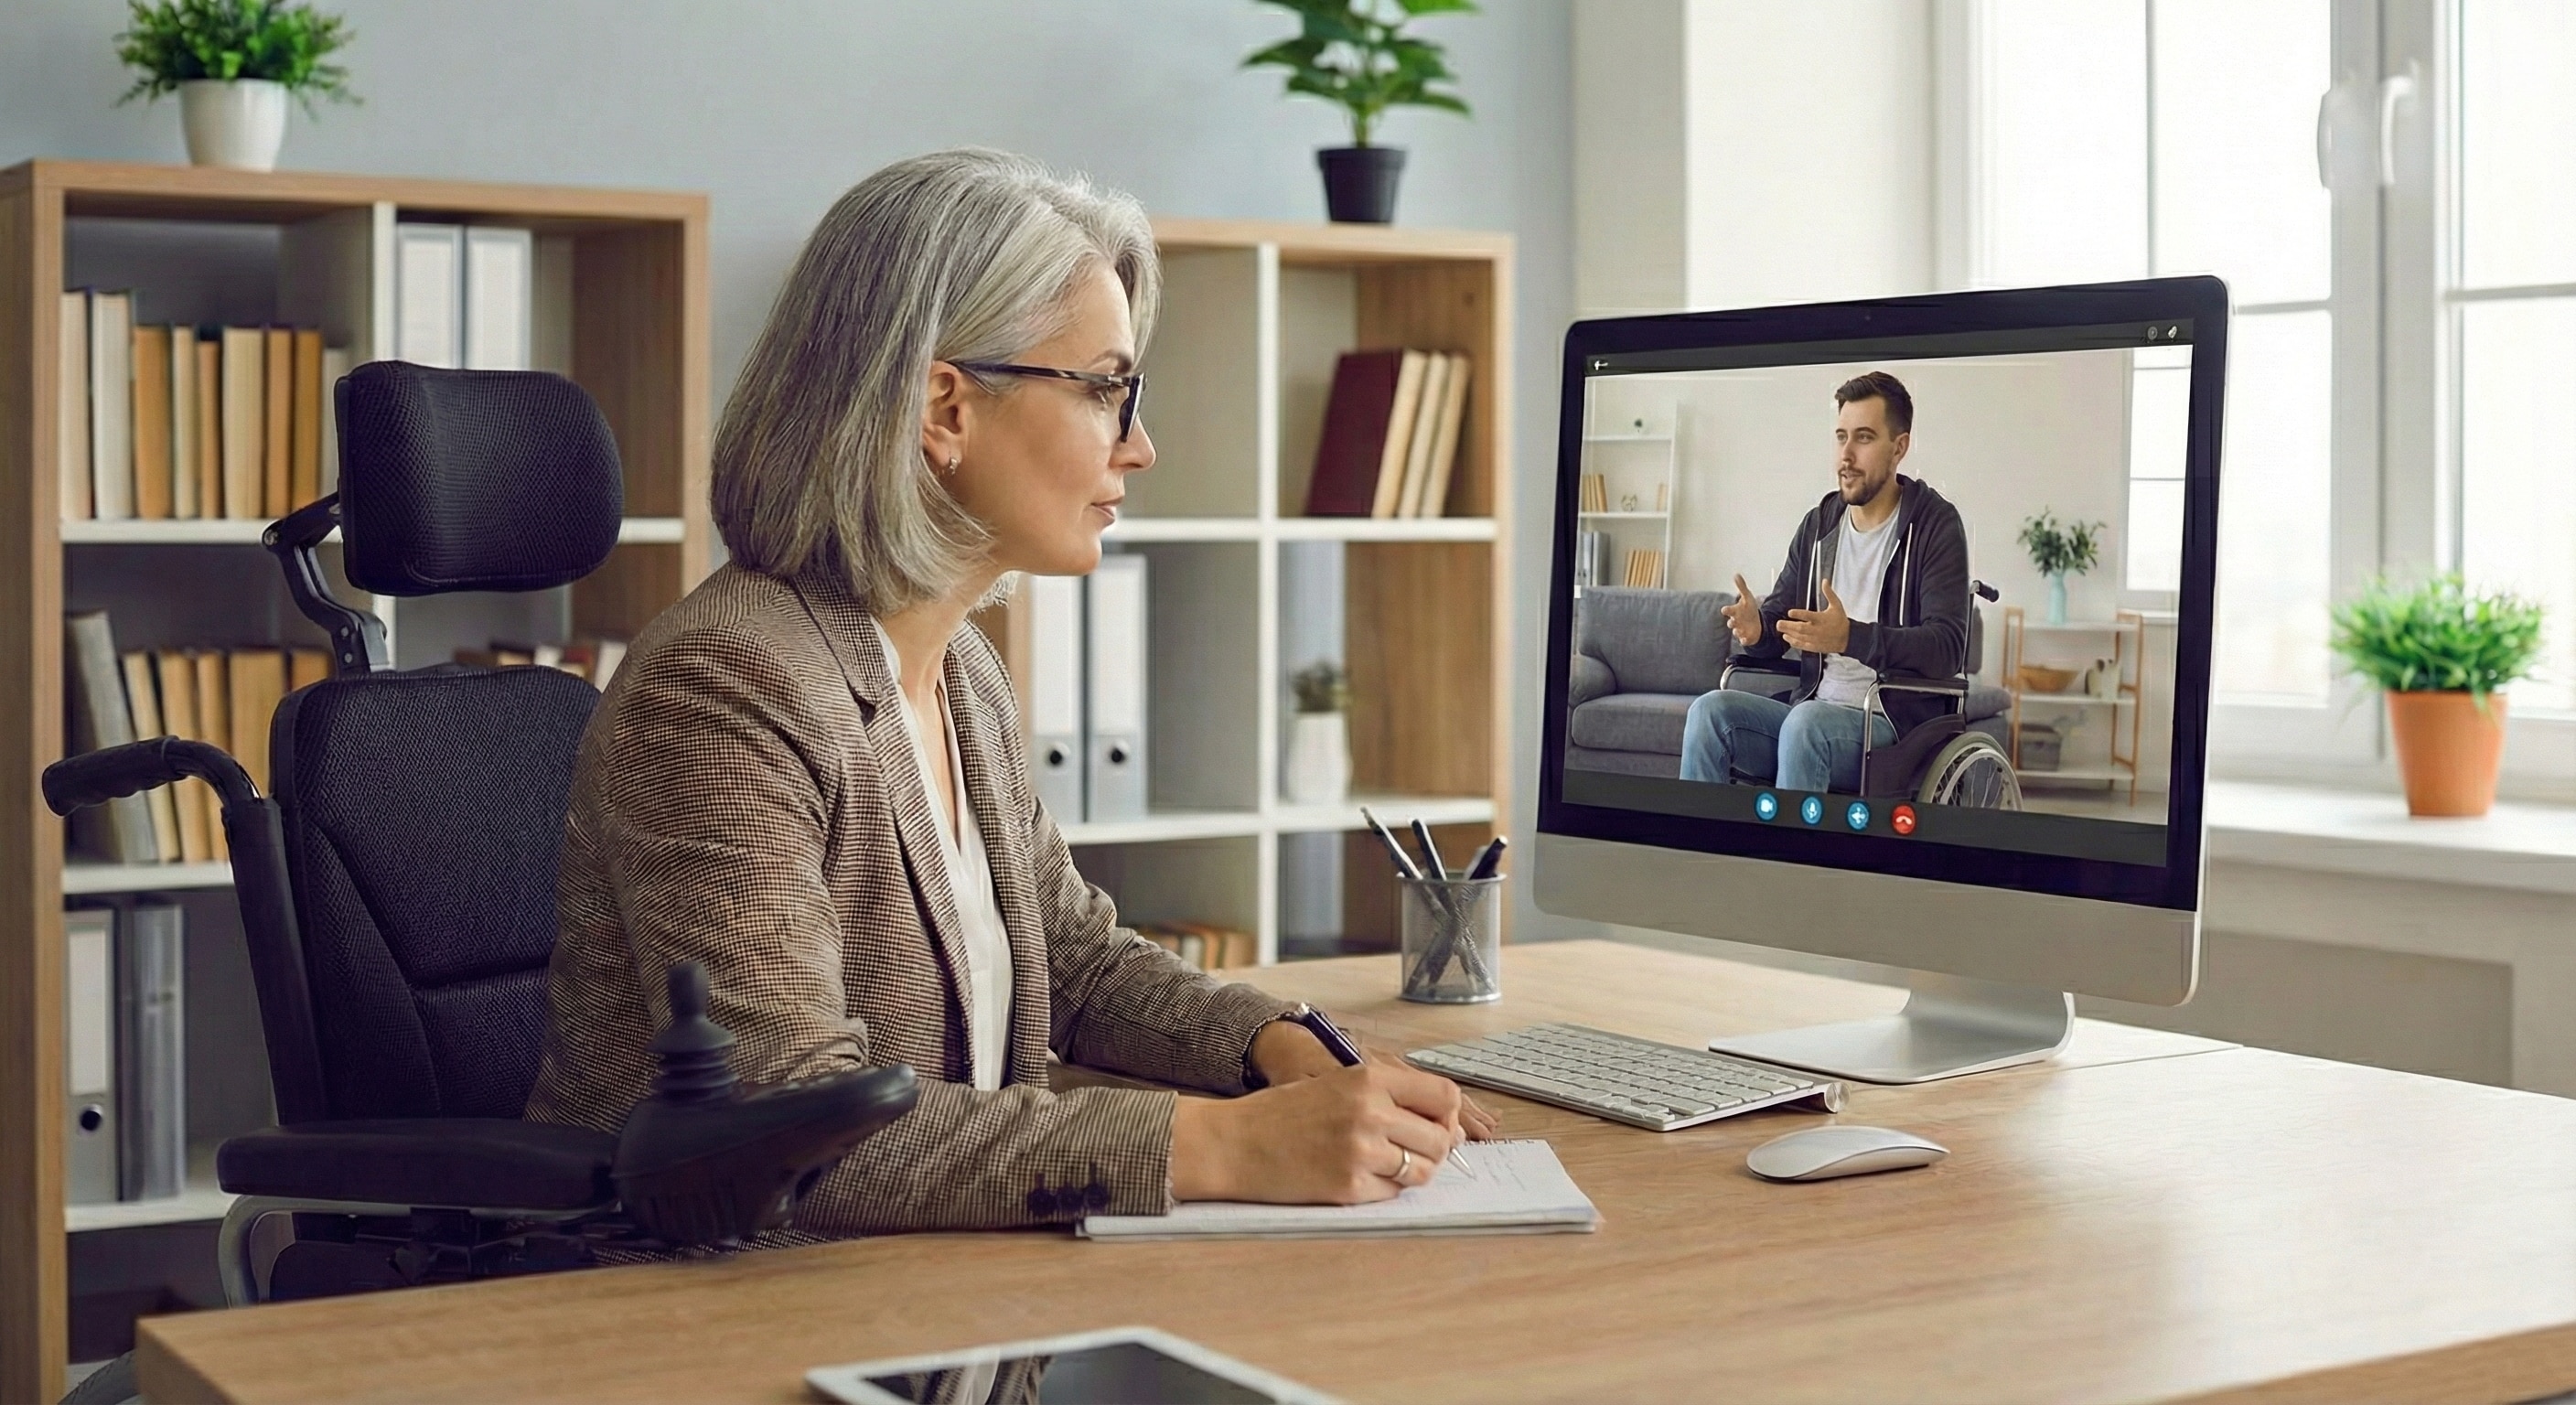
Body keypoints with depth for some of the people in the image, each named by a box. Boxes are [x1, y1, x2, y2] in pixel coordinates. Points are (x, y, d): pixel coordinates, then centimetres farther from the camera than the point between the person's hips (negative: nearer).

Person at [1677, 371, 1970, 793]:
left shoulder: (1935, 525, -5)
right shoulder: (1819, 524, 13)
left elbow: (1947, 647, -16)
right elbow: (1777, 619, 14)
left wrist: (1851, 637, -31)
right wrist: (1756, 628, -12)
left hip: (1896, 723, -6)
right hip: (1813, 712, 6)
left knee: (1806, 723, -36)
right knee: (1710, 709, -20)